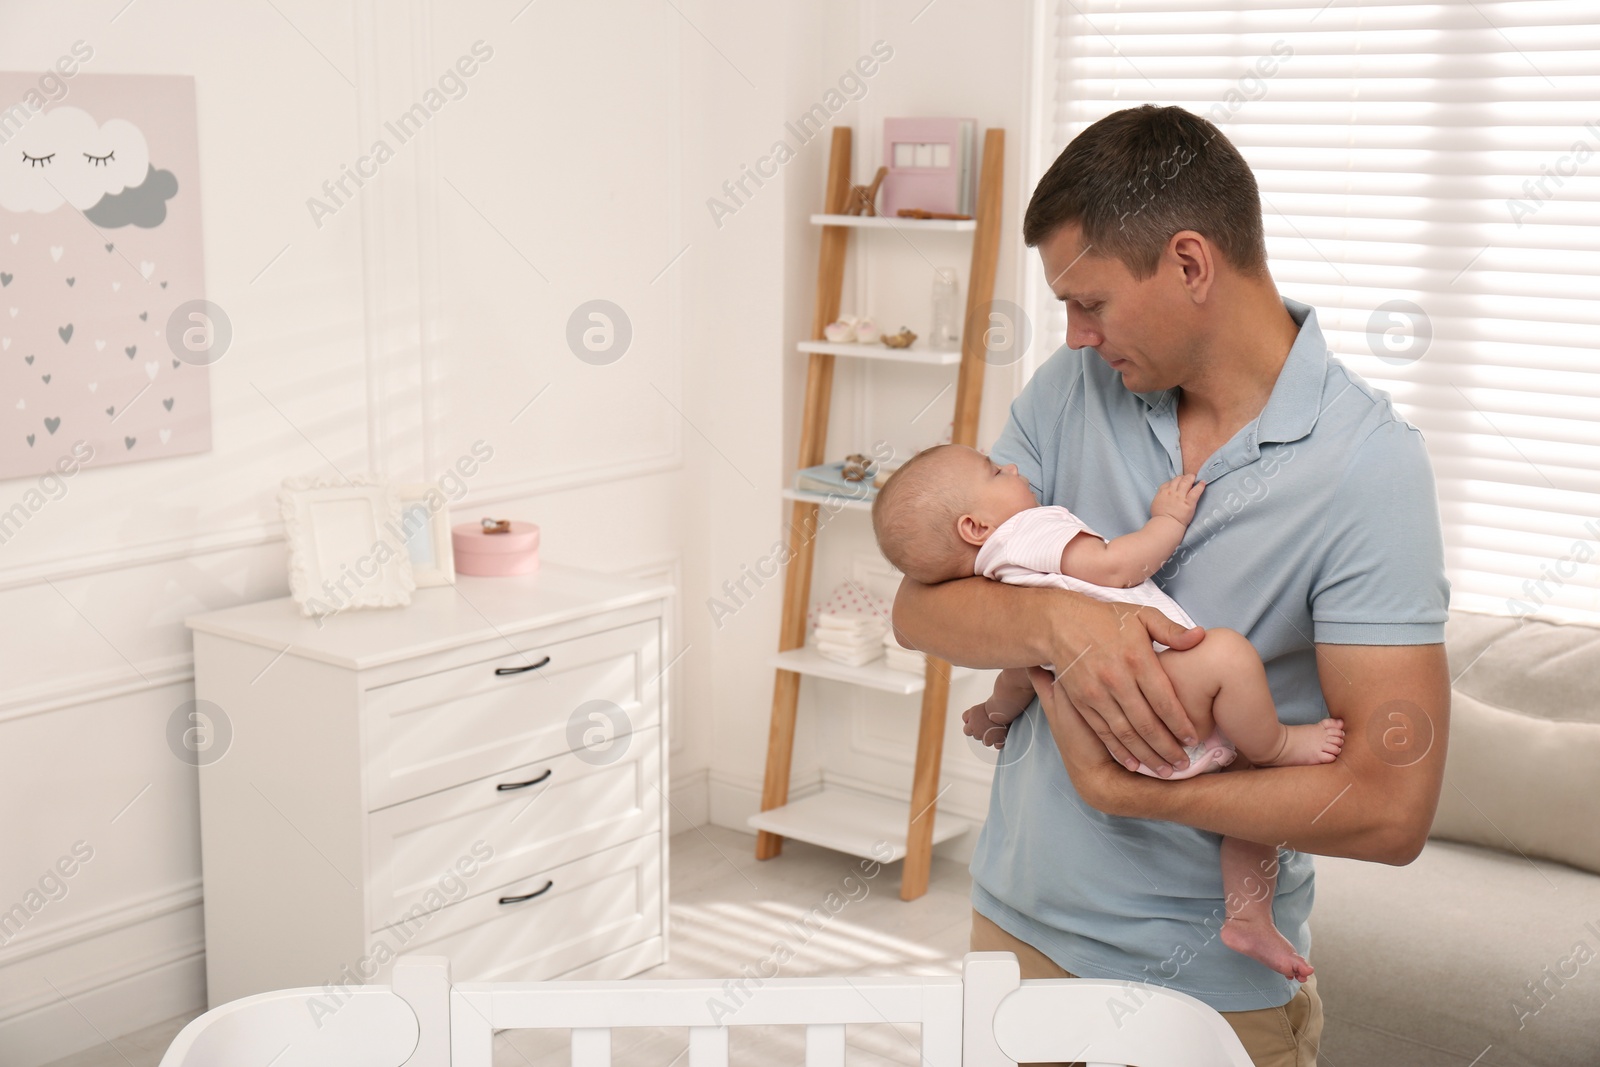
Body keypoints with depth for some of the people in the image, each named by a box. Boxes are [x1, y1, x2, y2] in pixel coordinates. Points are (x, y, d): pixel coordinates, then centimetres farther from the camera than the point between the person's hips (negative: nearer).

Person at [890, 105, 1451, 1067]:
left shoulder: (1369, 465, -18)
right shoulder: (1075, 388, -2)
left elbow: (1390, 806, -24)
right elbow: (922, 608, -5)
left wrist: (1119, 788, -20)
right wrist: (1059, 622, -26)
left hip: (1215, 985, -4)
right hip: (1019, 919, 5)